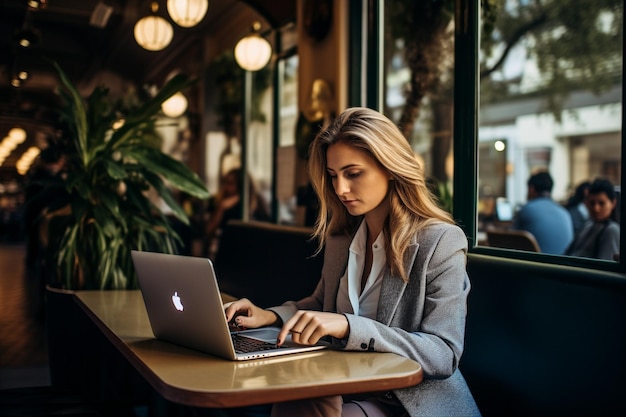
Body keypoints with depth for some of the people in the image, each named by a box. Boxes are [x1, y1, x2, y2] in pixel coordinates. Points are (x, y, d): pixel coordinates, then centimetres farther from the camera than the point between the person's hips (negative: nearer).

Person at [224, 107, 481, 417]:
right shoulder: (340, 237, 8)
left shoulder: (441, 242, -12)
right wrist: (270, 316, 1)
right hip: (346, 387, 5)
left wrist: (348, 326, -30)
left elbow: (444, 355, -18)